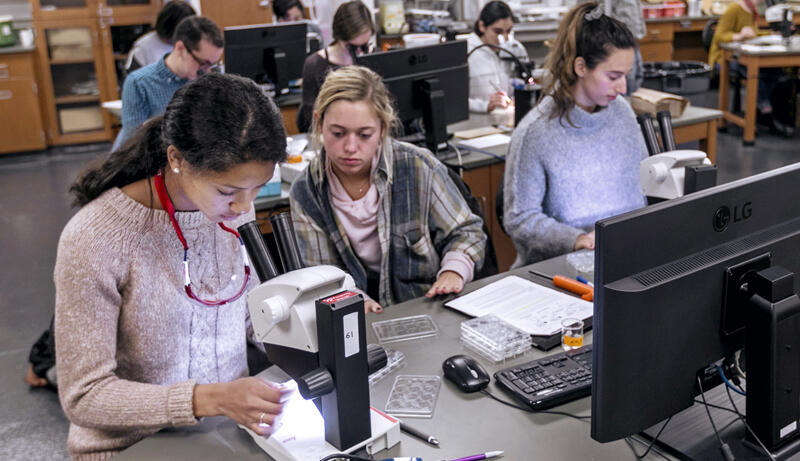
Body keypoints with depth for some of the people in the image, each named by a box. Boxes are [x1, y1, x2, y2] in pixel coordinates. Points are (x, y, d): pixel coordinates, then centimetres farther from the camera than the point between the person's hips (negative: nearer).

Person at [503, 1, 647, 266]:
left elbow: (644, 175, 20)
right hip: (556, 266, -4)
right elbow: (519, 219, -11)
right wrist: (576, 240, -25)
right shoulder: (535, 132, -13)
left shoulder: (622, 111, 7)